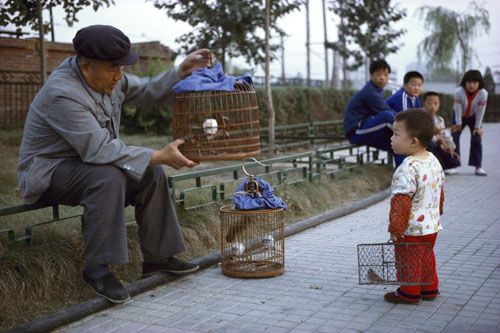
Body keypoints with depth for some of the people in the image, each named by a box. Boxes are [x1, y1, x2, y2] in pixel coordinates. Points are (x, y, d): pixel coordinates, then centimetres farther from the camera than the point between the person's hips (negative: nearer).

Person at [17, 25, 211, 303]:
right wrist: (160, 156, -32)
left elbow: (147, 91, 8)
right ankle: (97, 268, -24)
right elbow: (100, 150, -33)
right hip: (49, 173, -8)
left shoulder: (109, 77, -5)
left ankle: (158, 257, 0)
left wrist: (182, 71, -6)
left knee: (152, 173, -8)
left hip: (88, 161, 8)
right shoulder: (62, 94, -30)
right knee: (108, 177, -35)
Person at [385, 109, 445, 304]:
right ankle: (429, 288, 37)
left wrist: (395, 228, -18)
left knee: (408, 261, 9)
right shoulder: (434, 162, 0)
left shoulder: (408, 169, -29)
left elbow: (401, 202, -27)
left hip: (412, 230, -8)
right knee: (427, 258, 23)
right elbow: (440, 193, 12)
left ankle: (410, 293, 23)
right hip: (432, 226, 9)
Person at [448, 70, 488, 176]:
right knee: (454, 138, -5)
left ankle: (478, 166, -1)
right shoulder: (459, 92, -33)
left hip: (473, 117, 1)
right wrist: (458, 124, -15)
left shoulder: (483, 93, -30)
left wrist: (478, 127, -15)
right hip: (459, 116, 0)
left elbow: (480, 111, -21)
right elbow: (457, 109, -23)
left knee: (477, 140, -6)